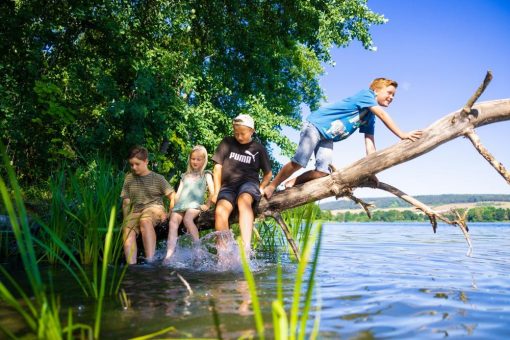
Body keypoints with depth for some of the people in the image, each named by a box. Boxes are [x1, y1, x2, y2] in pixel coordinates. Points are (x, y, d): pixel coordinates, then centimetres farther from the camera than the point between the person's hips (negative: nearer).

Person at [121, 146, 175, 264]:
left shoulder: (157, 178, 5)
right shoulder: (129, 178, 12)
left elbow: (172, 196, 4)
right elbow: (126, 201, 14)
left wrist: (169, 212, -11)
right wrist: (126, 219, 2)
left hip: (154, 207, -3)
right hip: (135, 211, 3)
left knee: (145, 221, -39)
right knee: (128, 232, -29)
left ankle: (150, 260, -43)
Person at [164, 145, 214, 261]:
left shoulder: (206, 174, 16)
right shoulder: (185, 175, 28)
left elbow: (212, 191, 4)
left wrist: (207, 205, -6)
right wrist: (174, 206, 13)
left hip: (195, 204, -4)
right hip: (180, 204, 4)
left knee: (187, 219, -35)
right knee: (173, 222, -23)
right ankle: (169, 255, -34)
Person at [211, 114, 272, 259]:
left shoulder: (258, 148, 12)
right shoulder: (227, 143, 13)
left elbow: (268, 173, 19)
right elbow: (218, 167, 12)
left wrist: (261, 188, 2)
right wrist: (217, 191, 4)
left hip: (249, 183, -1)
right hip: (228, 185, 2)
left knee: (243, 201, -39)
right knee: (220, 210, -31)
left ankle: (246, 249, -51)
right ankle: (223, 255, -32)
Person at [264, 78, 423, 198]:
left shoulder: (370, 117, 12)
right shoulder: (366, 94, -10)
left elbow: (369, 142, 6)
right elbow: (382, 114, -24)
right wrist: (402, 135, -27)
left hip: (328, 138, 8)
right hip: (316, 125, -8)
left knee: (322, 172, -10)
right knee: (298, 163, -15)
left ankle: (291, 183, 10)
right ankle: (272, 186, 3)